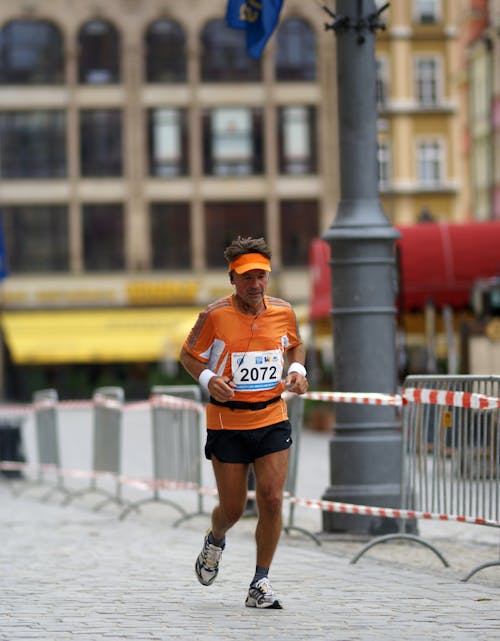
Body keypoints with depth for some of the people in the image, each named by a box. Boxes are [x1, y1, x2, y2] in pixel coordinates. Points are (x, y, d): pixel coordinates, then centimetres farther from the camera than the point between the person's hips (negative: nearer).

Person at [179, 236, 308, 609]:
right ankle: (216, 541, 41)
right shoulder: (216, 315, -11)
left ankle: (260, 584, 2)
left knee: (272, 499, -9)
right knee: (233, 508, 3)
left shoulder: (283, 312, 0)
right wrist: (207, 378, -18)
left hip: (272, 420, 2)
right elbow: (189, 355, 1)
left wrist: (297, 370, 0)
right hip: (227, 423, -2)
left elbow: (295, 344, 20)